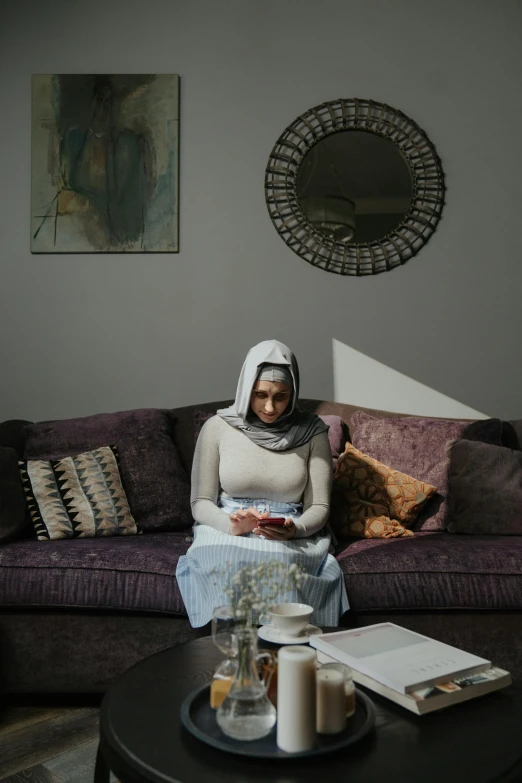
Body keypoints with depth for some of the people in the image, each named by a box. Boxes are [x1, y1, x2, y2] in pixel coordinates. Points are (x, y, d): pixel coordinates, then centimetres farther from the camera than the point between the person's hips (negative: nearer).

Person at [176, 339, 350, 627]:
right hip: (226, 532, 0)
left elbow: (319, 507, 2)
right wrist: (232, 525, -19)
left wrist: (293, 529, -21)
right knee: (229, 561, -36)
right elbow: (201, 503, 2)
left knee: (277, 558, -35)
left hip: (292, 537, 0)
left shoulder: (312, 432, 3)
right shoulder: (218, 427, 1)